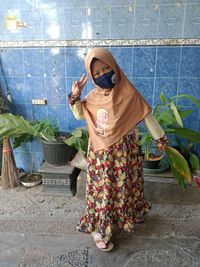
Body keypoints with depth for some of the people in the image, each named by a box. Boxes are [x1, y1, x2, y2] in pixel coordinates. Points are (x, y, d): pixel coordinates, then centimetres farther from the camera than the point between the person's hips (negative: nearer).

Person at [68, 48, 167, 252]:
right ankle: (99, 228, 25)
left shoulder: (129, 93, -10)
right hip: (100, 153, 2)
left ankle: (125, 217, 41)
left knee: (123, 186, 14)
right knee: (102, 189, 9)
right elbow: (79, 114, 13)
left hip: (124, 151, -2)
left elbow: (146, 115, -3)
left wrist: (160, 138, 3)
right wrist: (75, 96, -2)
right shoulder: (93, 96, 1)